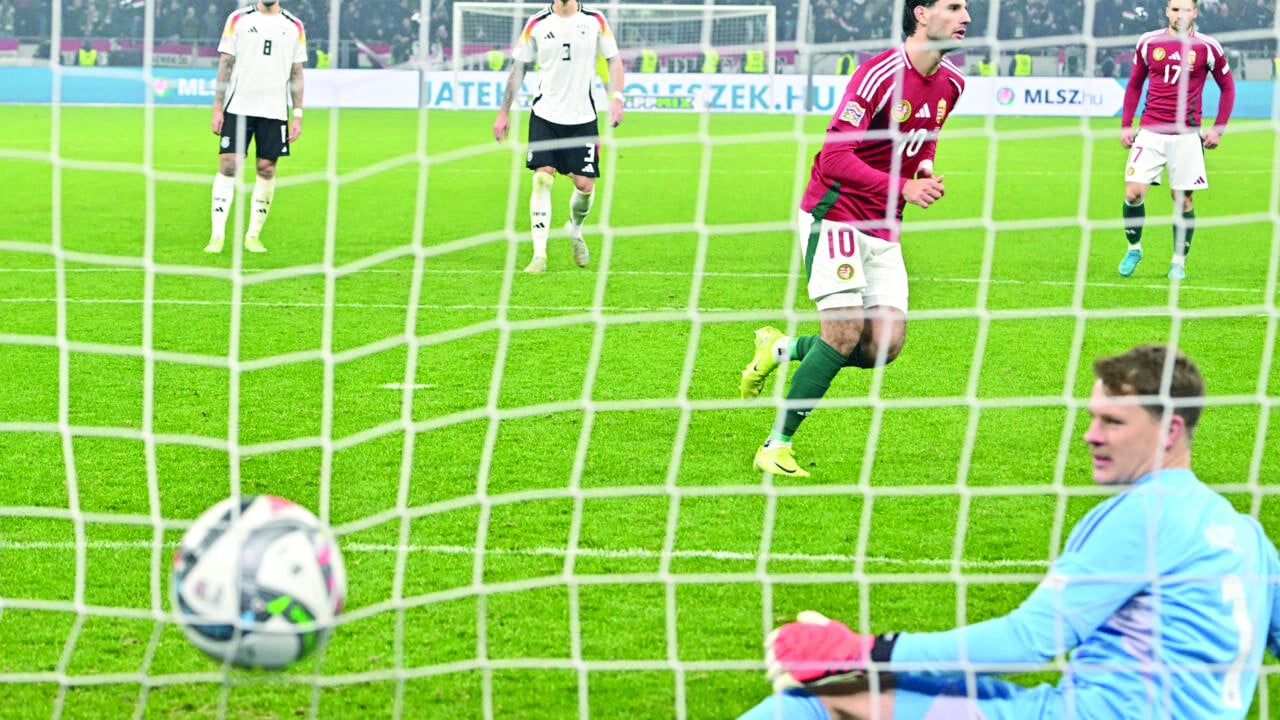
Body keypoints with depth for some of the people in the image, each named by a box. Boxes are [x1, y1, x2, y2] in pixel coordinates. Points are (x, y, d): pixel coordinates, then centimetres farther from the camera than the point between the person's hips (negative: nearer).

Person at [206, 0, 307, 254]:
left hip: (274, 111, 1)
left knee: (267, 169, 0)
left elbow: (297, 73, 10)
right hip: (238, 107, -1)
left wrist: (298, 115, 4)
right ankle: (217, 235, -4)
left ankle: (253, 236, 10)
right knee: (228, 165, -7)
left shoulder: (294, 27, 8)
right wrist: (217, 108, -1)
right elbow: (225, 65, 4)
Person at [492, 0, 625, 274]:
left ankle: (575, 230, 32)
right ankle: (539, 255, -9)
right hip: (545, 115, -1)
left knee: (585, 185, -1)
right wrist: (504, 112, 7)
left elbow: (614, 59, 9)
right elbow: (518, 67, 8)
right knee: (542, 179, -12)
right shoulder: (537, 24, 1)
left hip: (583, 118, 1)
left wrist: (616, 98, -5)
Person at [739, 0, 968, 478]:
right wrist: (903, 187, -29)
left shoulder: (951, 84, 5)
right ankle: (775, 447, -3)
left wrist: (926, 164, 3)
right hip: (834, 216, -7)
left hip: (883, 229, 7)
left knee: (886, 343, -5)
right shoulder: (879, 75, -19)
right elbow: (835, 157, -23)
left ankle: (781, 349, 19)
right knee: (844, 334, -15)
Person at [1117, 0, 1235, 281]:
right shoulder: (1148, 43, 3)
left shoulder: (1207, 47, -1)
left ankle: (1179, 262, 15)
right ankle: (1134, 248, 15)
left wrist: (1218, 130, 2)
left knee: (1183, 200, 0)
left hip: (1187, 136, -1)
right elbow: (1134, 85, 15)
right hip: (1150, 131, 1)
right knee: (1134, 193, -8)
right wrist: (1125, 125, 9)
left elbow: (1227, 87, 9)